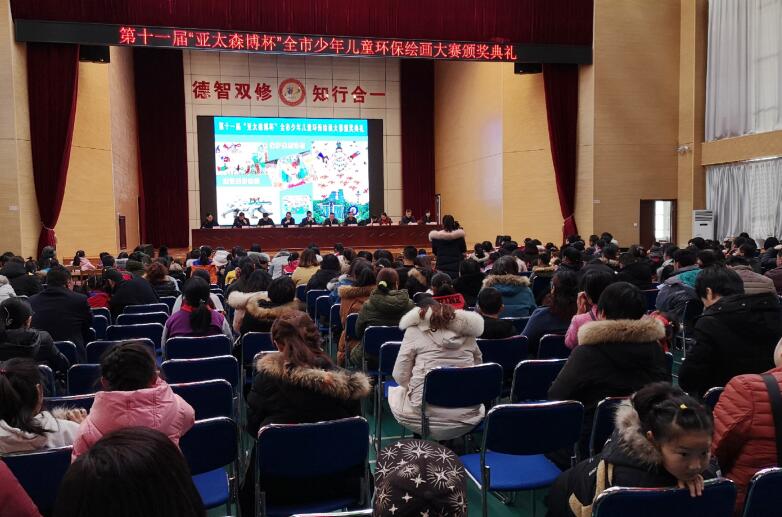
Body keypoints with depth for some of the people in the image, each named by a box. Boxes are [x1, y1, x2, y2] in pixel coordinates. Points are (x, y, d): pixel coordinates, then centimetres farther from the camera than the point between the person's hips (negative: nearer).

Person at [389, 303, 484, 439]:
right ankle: (449, 443, 32)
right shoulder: (467, 333, 9)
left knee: (394, 392, 28)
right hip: (467, 415, 3)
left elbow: (400, 377, 1)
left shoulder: (414, 331, 1)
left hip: (428, 411, -3)